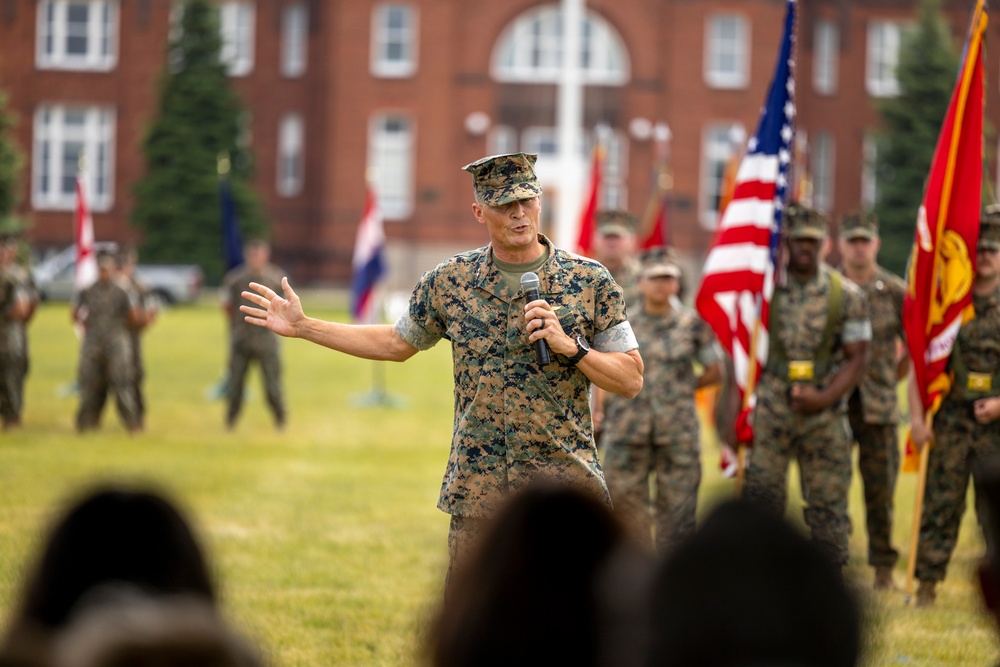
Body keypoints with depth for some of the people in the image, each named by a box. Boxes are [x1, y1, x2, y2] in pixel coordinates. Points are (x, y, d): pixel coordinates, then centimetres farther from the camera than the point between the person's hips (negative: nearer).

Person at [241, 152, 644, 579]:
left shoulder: (591, 282, -1)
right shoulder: (451, 281, 5)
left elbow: (631, 380, 2)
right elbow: (397, 343, 20)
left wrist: (569, 346, -14)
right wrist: (303, 327, 17)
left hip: (565, 482, -2)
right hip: (479, 489, 2)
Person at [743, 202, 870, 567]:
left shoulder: (846, 295, 1)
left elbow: (856, 358, 0)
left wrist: (824, 398, -14)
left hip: (824, 414, 0)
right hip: (771, 412, 0)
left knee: (828, 506, 5)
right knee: (760, 499, -3)